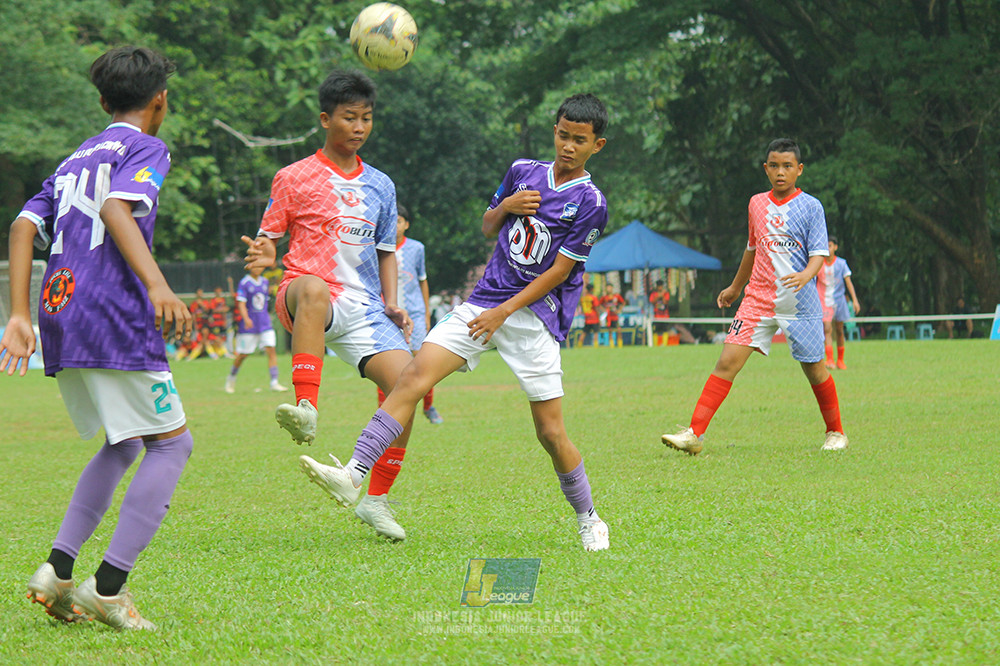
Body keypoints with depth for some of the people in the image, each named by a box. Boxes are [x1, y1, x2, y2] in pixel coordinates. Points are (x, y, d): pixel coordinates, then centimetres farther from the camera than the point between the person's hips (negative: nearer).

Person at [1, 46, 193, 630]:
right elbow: (116, 208, -18)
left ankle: (57, 570, 7)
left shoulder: (76, 159, 24)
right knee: (172, 443, 1)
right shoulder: (147, 148, 2)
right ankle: (108, 586, -8)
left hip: (58, 317, 8)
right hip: (113, 317, -8)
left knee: (124, 444, 21)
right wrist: (158, 285, -30)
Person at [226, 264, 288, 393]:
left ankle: (274, 383, -13)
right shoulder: (244, 283, -8)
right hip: (248, 325, -4)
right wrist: (246, 319, -30)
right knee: (242, 354, 4)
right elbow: (241, 304, -16)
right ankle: (231, 378, 27)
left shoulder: (265, 282, 9)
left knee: (271, 350, -10)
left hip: (265, 324, 4)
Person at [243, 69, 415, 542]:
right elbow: (266, 239, 6)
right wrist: (264, 255, -18)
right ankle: (305, 410, -53)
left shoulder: (380, 186, 17)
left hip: (363, 307, 5)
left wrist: (392, 305, 10)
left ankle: (376, 500, 2)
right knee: (313, 289, -42)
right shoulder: (295, 179, 5)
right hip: (304, 297, -5)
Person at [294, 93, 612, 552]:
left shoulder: (590, 203, -6)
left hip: (534, 316, -4)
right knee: (415, 375, -15)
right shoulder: (523, 171, 10)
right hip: (484, 302, 4)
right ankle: (354, 475, -23)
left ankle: (588, 519, 19)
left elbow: (559, 271, -8)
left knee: (550, 433, -4)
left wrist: (503, 312, -13)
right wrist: (505, 207, 0)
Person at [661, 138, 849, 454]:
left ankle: (835, 432, 27)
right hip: (757, 299, 3)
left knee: (814, 369, 5)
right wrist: (735, 287, 33)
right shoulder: (757, 204, 10)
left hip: (799, 303, -3)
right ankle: (695, 433, -12)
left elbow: (819, 253, -8)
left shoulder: (810, 206, -3)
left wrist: (806, 275, -30)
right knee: (727, 361, -9)